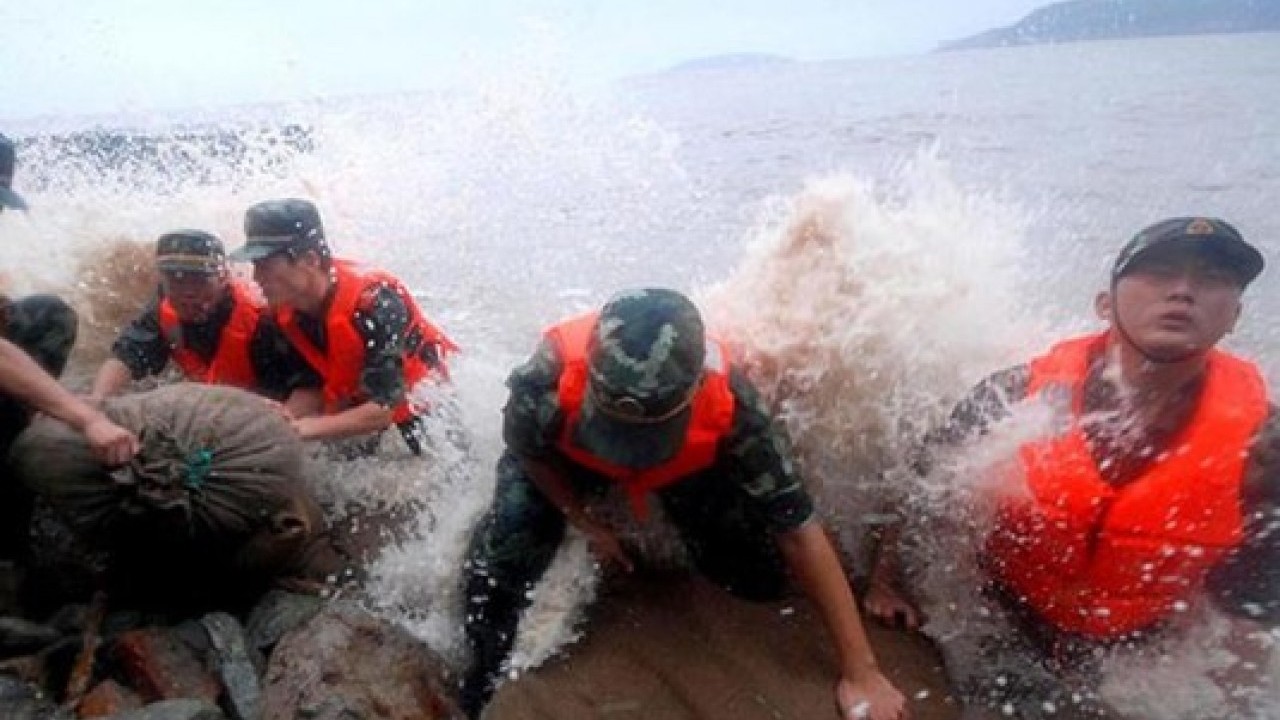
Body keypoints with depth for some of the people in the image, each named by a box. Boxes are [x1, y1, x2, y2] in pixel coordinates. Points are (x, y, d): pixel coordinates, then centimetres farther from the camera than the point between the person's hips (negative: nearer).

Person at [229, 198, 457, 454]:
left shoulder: (375, 301, -35)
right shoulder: (286, 312, -11)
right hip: (362, 408, 7)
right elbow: (311, 388, -5)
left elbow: (383, 408, -36)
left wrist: (298, 429, -38)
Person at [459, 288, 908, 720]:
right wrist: (585, 524, -11)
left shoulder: (728, 400, -41)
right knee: (497, 563, -19)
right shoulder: (552, 375, -42)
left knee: (763, 580, -8)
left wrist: (862, 673, -31)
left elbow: (798, 529, -34)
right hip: (566, 456, 0)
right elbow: (527, 452, -16)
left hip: (684, 465, 1)